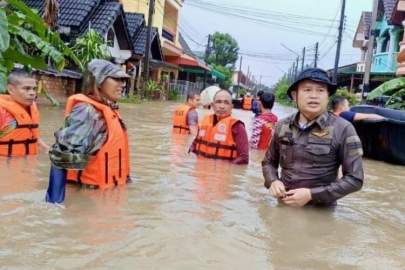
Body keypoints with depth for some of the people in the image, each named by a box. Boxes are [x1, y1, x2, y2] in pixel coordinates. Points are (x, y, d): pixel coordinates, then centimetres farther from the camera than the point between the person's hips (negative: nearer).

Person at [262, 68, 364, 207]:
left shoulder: (342, 129, -11)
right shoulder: (282, 126, -1)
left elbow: (355, 179, -10)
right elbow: (268, 162, 13)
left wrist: (311, 194, -18)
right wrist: (273, 181, -7)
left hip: (320, 212, -3)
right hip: (283, 206, 3)